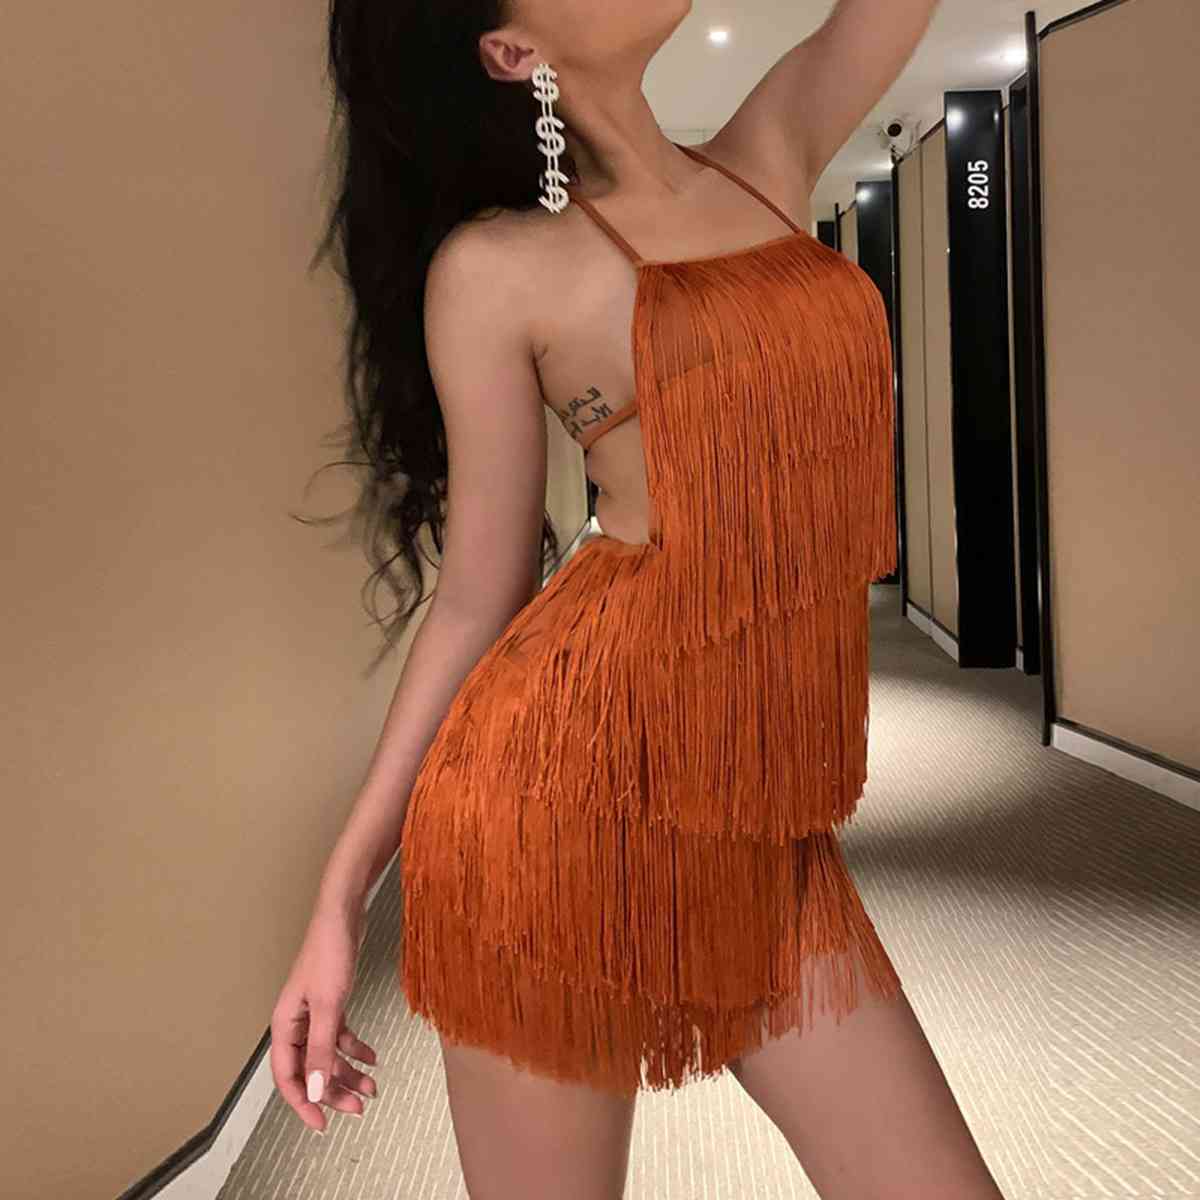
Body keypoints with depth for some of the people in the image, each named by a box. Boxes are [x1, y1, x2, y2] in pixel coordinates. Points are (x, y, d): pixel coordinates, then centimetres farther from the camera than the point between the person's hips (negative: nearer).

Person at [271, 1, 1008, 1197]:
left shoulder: (770, 159, 13)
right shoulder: (497, 265, -2)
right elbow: (476, 596, 0)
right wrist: (341, 895, 0)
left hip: (771, 826, 5)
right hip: (573, 779, -5)